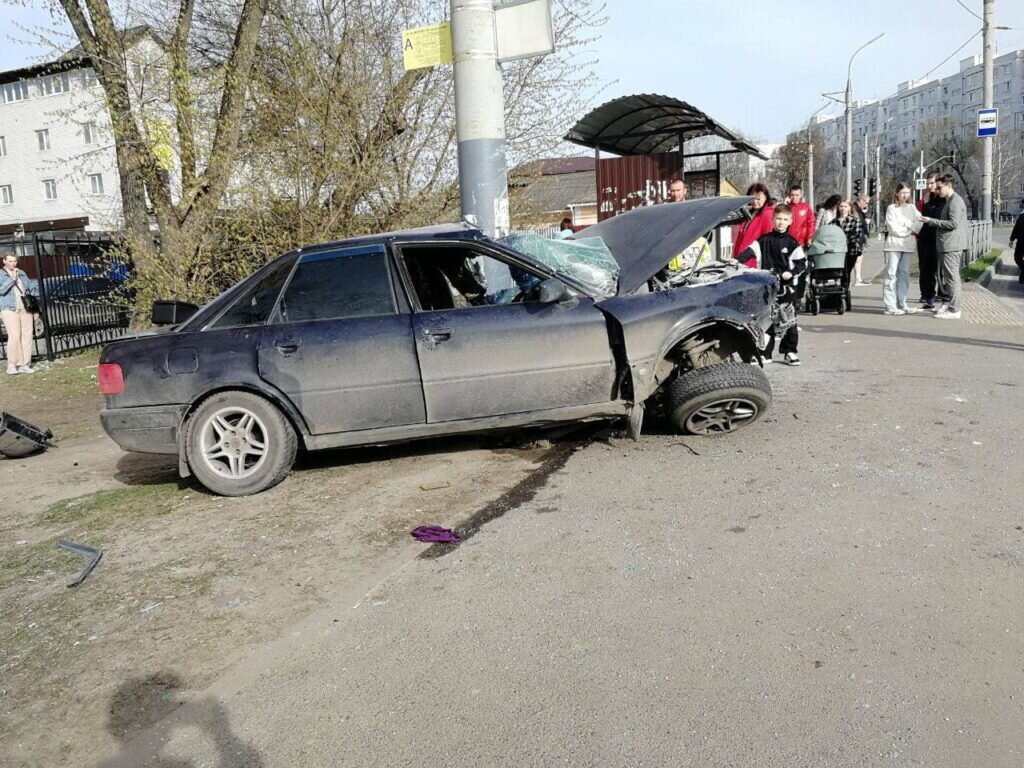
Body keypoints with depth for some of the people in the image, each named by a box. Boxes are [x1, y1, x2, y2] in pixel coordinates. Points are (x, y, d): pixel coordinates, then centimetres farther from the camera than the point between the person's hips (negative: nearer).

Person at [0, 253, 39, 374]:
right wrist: (12, 278, -16)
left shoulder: (22, 273, 16)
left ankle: (25, 364, 8)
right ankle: (12, 365, -5)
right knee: (14, 336, -14)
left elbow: (32, 289, 21)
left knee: (27, 336, 1)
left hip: (25, 309, 4)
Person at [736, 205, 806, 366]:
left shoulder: (792, 242, 2)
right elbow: (750, 252, -1)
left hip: (787, 286, -1)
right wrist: (736, 261, -16)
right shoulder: (764, 240, 6)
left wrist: (792, 272, -15)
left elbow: (802, 262, 1)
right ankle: (765, 353, 10)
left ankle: (790, 351, 10)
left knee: (789, 319, 1)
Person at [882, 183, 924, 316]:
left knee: (904, 274, 7)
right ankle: (890, 306, -8)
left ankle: (901, 304, 12)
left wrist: (908, 224, -10)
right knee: (891, 274, -7)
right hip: (893, 245, -5)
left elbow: (919, 222, 6)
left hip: (907, 245, 5)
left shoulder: (912, 207, 15)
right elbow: (893, 228, -9)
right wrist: (910, 231, -2)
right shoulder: (891, 208, 0)